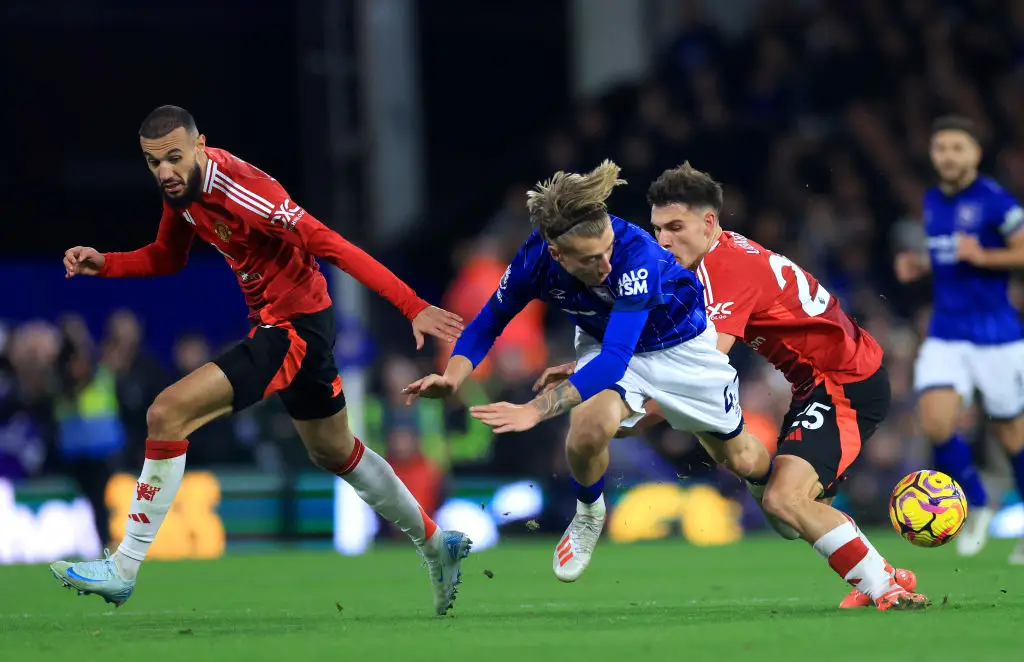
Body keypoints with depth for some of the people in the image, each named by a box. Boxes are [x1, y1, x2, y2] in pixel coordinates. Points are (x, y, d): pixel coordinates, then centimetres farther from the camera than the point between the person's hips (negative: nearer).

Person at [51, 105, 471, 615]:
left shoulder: (243, 192, -28)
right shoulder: (183, 189, -1)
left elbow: (333, 247, -28)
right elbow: (167, 258, 16)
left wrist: (412, 306, -31)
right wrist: (102, 264, -2)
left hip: (294, 329, -10)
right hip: (282, 324, 10)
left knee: (168, 414, -18)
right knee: (335, 452, 26)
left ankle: (124, 569, -12)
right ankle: (435, 544, 43)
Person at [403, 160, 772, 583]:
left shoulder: (636, 253, -43)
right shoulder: (536, 259, -30)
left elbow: (615, 358, -49)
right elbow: (487, 325, -12)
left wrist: (535, 409, -57)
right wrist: (452, 378, -32)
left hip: (680, 343, -2)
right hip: (604, 344, 2)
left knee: (744, 462, 10)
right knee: (589, 427, -29)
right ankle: (588, 515, 4)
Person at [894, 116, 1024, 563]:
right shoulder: (932, 202, 10)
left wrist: (982, 257, -23)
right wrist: (919, 266, 7)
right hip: (945, 336, 5)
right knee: (936, 423, -14)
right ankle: (977, 508, 9)